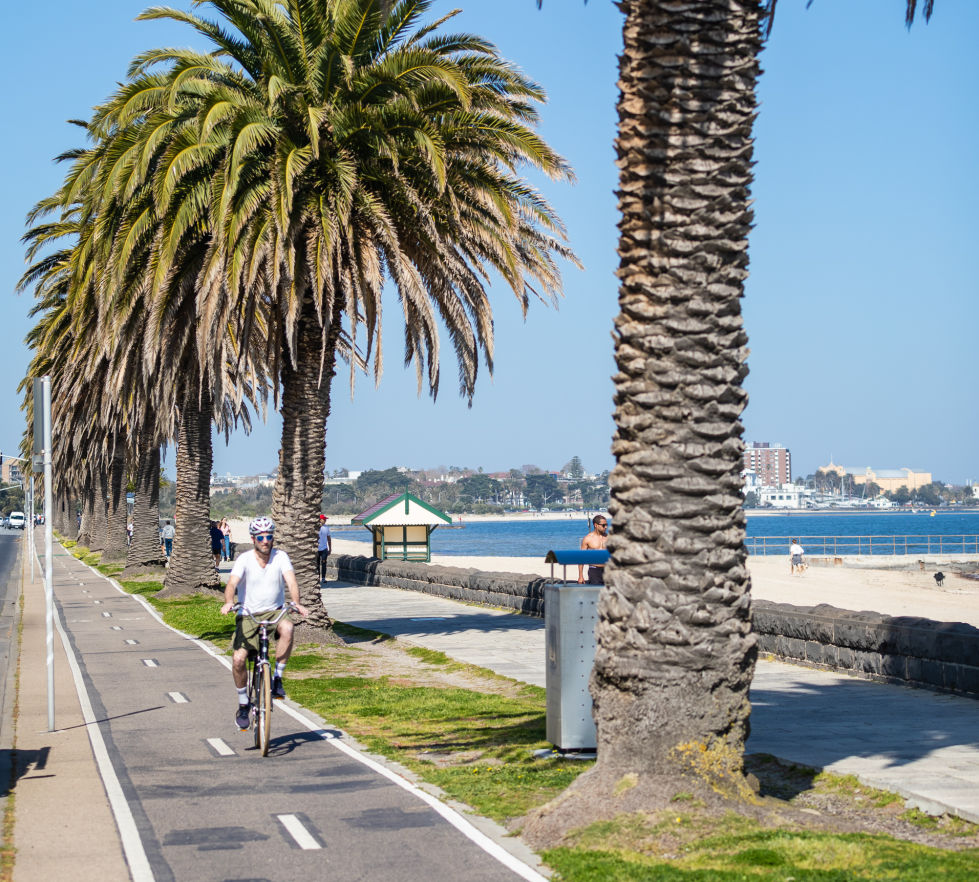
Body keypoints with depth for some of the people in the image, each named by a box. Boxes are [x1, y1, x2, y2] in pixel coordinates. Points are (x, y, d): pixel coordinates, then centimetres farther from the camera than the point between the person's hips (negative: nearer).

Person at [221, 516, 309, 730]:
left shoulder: (280, 557, -5)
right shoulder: (244, 559, -8)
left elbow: (291, 581, -18)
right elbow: (232, 583, -22)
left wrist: (296, 603, -37)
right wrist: (228, 602, -43)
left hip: (274, 612, 0)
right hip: (248, 615, 0)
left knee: (287, 628, -35)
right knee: (238, 660, -15)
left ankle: (277, 678, -18)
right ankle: (243, 704, 9)